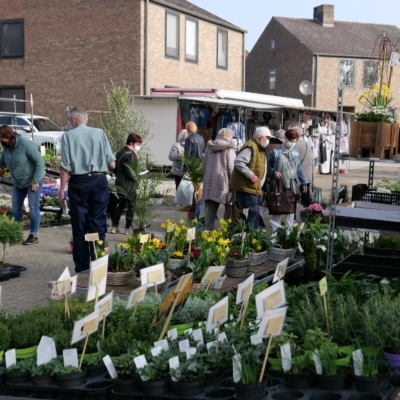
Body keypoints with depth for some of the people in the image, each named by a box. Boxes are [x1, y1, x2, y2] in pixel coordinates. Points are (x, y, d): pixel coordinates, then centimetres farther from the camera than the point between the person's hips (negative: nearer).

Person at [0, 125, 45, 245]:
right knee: (16, 207, 10)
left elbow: (39, 161, -23)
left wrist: (35, 181, -22)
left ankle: (33, 236, 2)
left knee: (33, 208, -3)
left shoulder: (25, 143, -24)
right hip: (18, 182, 7)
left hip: (33, 180, -7)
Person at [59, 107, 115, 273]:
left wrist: (62, 189, 0)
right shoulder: (100, 133, 4)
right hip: (99, 181, 2)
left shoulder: (68, 136, -1)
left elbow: (65, 166, -7)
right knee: (98, 224, 7)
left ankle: (82, 267, 11)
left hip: (78, 183, -2)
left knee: (79, 226, 7)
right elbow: (112, 164, 2)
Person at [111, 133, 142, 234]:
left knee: (121, 205, 17)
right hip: (129, 185, -9)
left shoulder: (120, 152, 10)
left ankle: (114, 227, 19)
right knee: (131, 206, 2)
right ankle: (128, 229, 6)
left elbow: (115, 168, 16)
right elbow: (130, 174, -24)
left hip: (120, 183, 9)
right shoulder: (130, 155, -20)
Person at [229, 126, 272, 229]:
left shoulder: (260, 149, 19)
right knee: (253, 211, -14)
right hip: (246, 186, -11)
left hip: (254, 187, 11)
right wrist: (250, 174, -26)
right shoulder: (251, 147, -15)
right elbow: (238, 161, -25)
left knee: (255, 212, 13)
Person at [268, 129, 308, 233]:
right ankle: (275, 232, 4)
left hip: (292, 187, 5)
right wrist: (274, 172, -19)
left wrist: (303, 183, 17)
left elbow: (299, 169, 18)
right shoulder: (275, 151, -5)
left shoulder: (296, 153, 12)